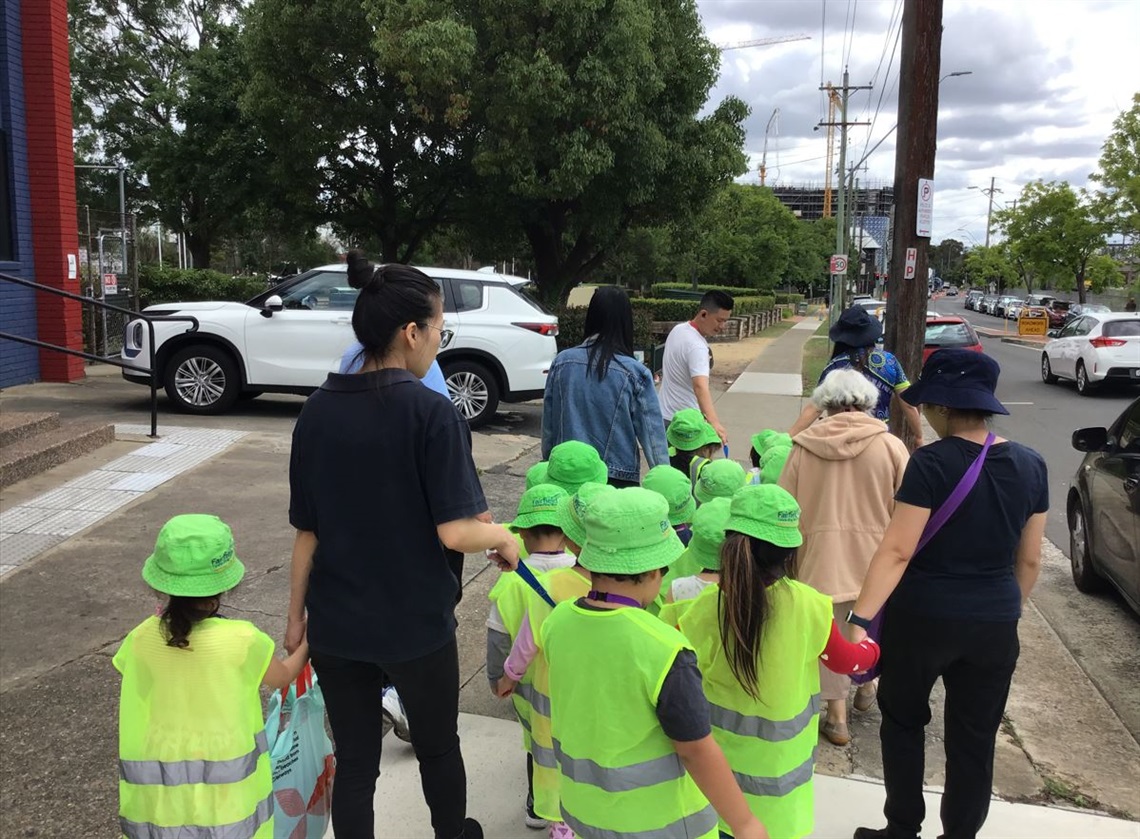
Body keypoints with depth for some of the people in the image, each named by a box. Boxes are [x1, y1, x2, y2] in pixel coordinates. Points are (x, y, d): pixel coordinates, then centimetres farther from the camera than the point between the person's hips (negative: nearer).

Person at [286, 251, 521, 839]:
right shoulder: (432, 414, -18)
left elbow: (307, 529, 1)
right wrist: (504, 537, -2)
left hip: (336, 623, 4)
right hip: (415, 623, -3)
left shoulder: (318, 410, -3)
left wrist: (295, 613, 11)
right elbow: (454, 531, -22)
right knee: (438, 748, 21)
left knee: (354, 763, 15)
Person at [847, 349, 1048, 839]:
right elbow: (1029, 560, 7)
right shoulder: (1030, 465, -1)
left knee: (903, 720, 18)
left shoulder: (931, 462, -17)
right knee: (974, 738, 16)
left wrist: (860, 619, -24)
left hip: (924, 616, -4)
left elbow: (897, 550, -23)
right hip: (994, 623, 4)